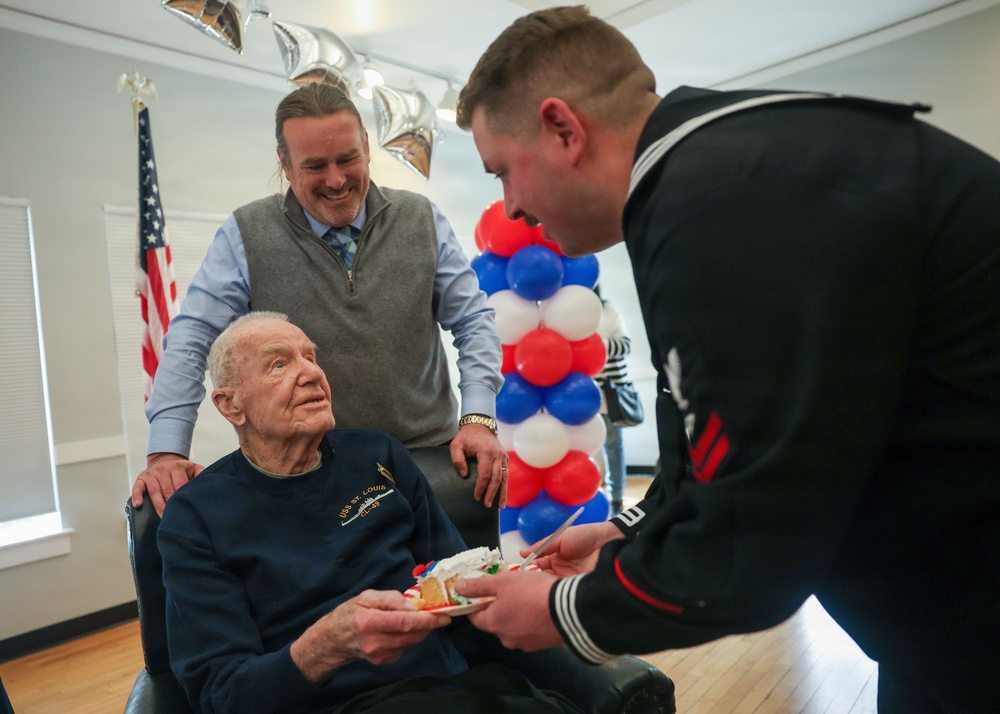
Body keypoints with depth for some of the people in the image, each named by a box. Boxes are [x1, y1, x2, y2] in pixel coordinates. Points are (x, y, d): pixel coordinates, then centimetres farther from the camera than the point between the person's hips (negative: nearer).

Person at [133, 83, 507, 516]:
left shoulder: (422, 221, 5)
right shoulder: (246, 237, 1)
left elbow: (473, 322, 5)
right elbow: (190, 340, 0)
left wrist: (478, 418, -7)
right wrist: (167, 451, -10)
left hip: (430, 456, 1)